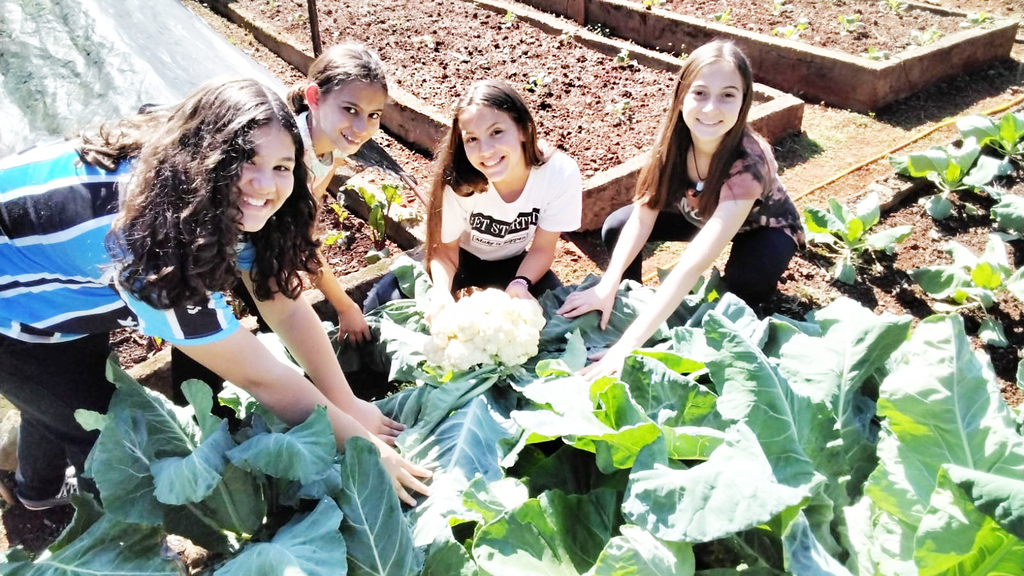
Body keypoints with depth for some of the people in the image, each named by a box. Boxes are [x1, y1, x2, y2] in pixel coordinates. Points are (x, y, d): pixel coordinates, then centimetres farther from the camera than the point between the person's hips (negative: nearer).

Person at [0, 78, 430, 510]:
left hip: (51, 285, 8)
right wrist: (360, 443, -27)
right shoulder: (149, 234, -43)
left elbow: (289, 309, -14)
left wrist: (347, 405, -16)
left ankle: (42, 487, 59)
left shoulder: (230, 207, -20)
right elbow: (259, 377, -37)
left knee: (61, 392, 28)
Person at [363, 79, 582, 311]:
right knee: (381, 301, -22)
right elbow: (445, 248, -15)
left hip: (512, 263, 2)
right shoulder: (459, 182, -31)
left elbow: (542, 248, -14)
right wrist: (442, 292, -35)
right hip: (461, 258, -1)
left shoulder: (562, 173, -28)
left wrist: (520, 284, -33)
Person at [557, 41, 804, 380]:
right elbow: (644, 213, -23)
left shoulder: (748, 164, -41)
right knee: (615, 228, -15)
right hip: (698, 212, 4)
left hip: (763, 227, -4)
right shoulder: (674, 138, -27)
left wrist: (629, 343, -54)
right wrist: (608, 287, -38)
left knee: (745, 283, -36)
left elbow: (694, 264, -48)